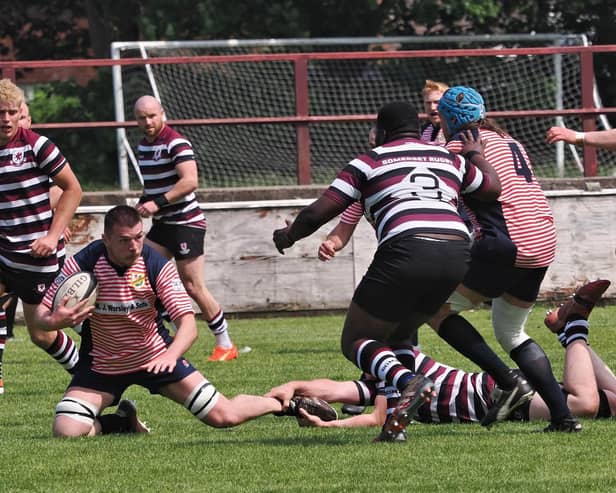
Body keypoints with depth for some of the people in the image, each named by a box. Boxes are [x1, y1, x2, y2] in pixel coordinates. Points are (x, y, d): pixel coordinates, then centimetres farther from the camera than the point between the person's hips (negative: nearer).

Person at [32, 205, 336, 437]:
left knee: (224, 416, -3)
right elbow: (41, 314, -12)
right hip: (102, 365, 0)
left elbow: (188, 323, -22)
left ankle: (285, 404, 28)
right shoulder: (83, 264, -20)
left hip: (155, 358, 0)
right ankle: (123, 422, 11)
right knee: (66, 431, -21)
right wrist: (55, 320, -38)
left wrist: (171, 355, -43)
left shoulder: (157, 266, -19)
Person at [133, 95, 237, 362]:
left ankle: (225, 345, 6)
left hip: (186, 222, -9)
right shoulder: (144, 145, 12)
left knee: (193, 287, -7)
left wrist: (158, 203, -31)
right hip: (161, 225, 9)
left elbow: (190, 181, -28)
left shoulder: (176, 144, -15)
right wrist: (143, 205, 9)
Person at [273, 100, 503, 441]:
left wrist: (289, 235, 27)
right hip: (456, 253, 6)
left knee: (355, 342, 5)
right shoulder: (449, 159, 23)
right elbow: (493, 188, 37)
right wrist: (476, 153, 55)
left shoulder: (370, 162, 11)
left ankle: (408, 381, -25)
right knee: (394, 338, 23)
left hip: (408, 252, -6)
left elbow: (318, 212, 8)